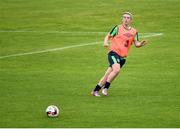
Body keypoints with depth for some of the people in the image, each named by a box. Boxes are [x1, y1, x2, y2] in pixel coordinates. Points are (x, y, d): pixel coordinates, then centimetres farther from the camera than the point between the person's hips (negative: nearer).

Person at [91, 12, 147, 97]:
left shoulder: (134, 32, 12)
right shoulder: (118, 28, 0)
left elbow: (136, 44, 13)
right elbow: (108, 36, 6)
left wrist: (140, 44, -10)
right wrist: (105, 42, -15)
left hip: (122, 57, 5)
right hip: (113, 52, -4)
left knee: (108, 75, 4)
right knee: (117, 69, -29)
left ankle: (95, 90, 13)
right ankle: (105, 87, -15)